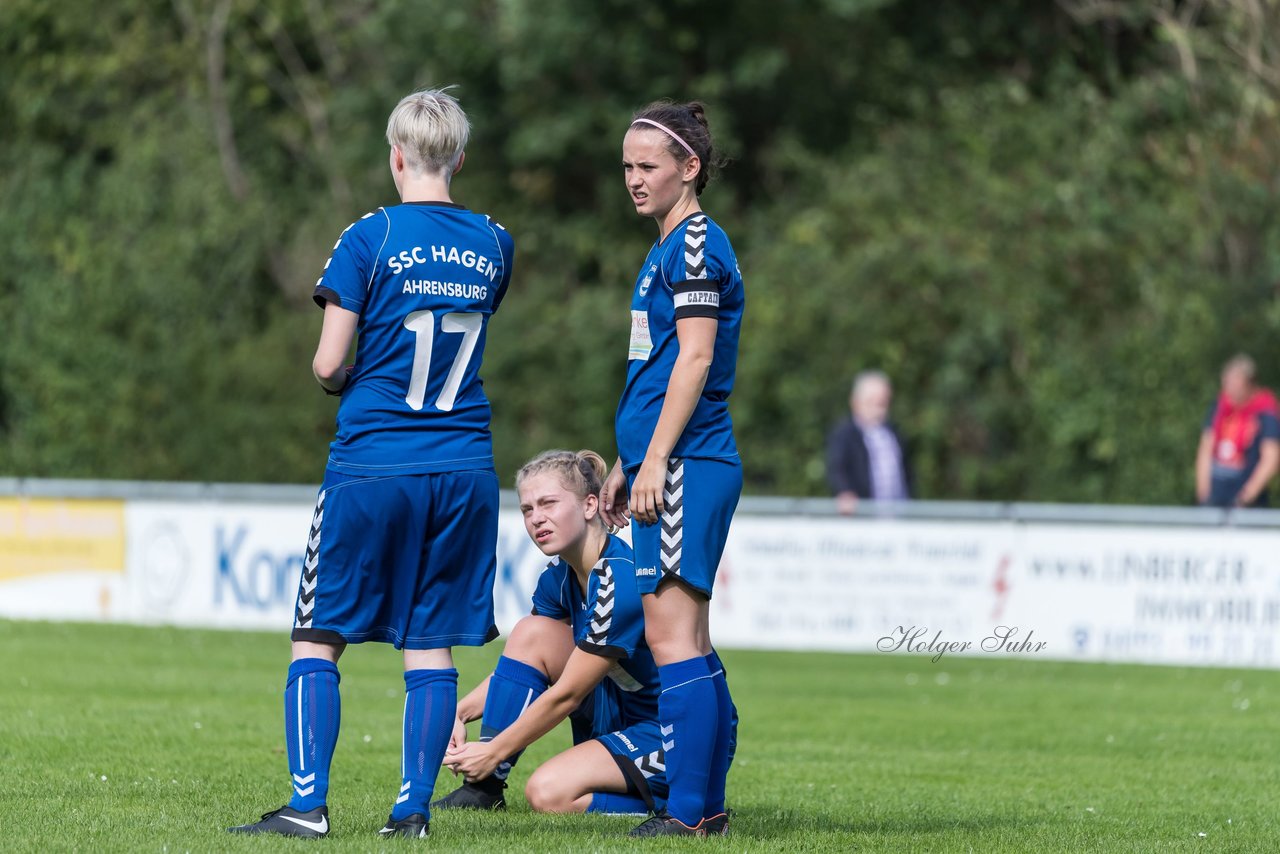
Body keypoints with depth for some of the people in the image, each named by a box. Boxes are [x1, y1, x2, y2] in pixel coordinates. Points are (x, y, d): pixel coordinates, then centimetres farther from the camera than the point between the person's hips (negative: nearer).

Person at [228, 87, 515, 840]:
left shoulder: (371, 239, -8)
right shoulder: (493, 244, 6)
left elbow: (328, 364, -7)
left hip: (371, 466, -4)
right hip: (464, 468, 4)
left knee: (319, 637, 3)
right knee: (432, 644, 6)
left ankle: (309, 802, -5)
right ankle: (414, 808, 2)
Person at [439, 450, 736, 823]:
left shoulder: (621, 581, -26)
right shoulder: (561, 575, 1)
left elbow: (566, 694, -21)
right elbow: (519, 662, 11)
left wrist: (494, 750, -13)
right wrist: (459, 713, -6)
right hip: (619, 714, 9)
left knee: (549, 792, -26)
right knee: (530, 632, -5)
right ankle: (483, 791, -3)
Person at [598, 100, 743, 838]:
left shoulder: (695, 243, -10)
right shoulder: (674, 246, 20)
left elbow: (694, 358, -17)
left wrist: (656, 460, -19)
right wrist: (626, 465, 25)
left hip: (687, 468, -10)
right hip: (675, 467, 10)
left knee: (672, 631, -13)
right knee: (687, 636, 11)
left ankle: (687, 810, -14)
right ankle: (707, 802, 15)